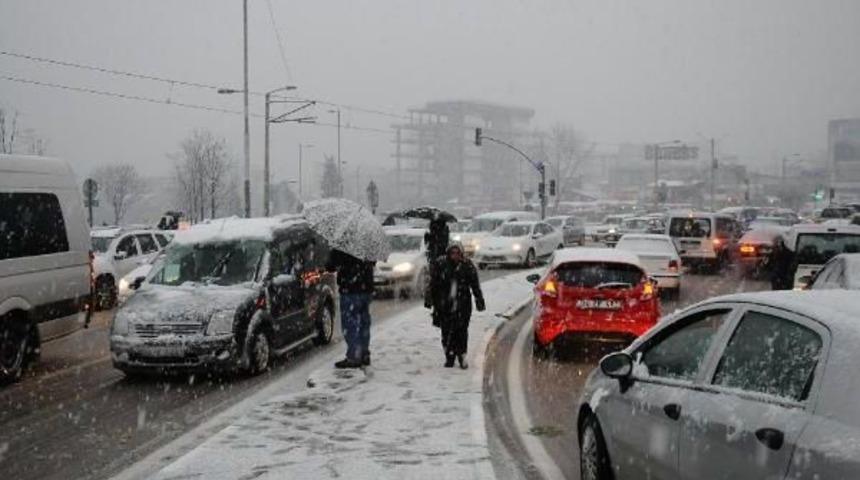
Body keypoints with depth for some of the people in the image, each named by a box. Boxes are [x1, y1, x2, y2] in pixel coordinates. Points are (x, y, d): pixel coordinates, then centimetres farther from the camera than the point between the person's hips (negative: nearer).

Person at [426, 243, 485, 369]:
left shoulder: (467, 266, -1)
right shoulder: (441, 264, -1)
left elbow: (475, 285, 6)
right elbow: (433, 284, 7)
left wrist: (479, 301, 5)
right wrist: (429, 299, 6)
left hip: (463, 305, 0)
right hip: (444, 305, 0)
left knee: (462, 330, -2)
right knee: (447, 331, 1)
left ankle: (462, 356, 12)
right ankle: (449, 357, 14)